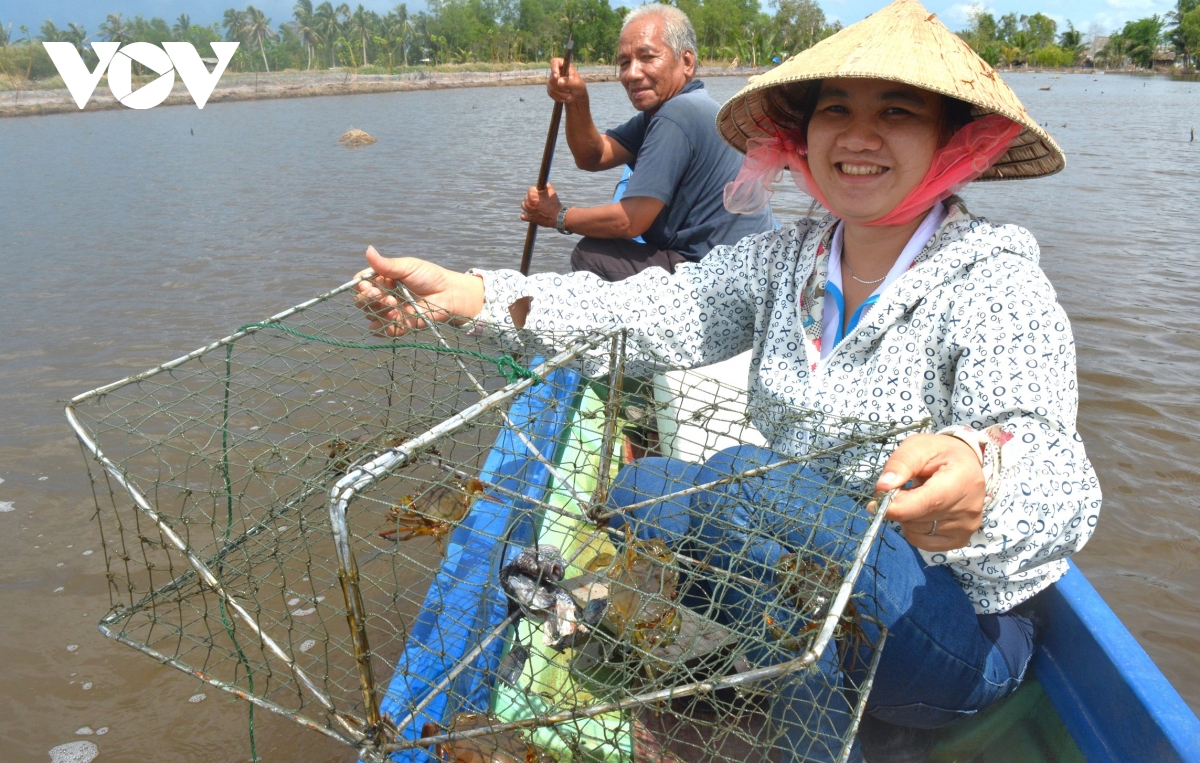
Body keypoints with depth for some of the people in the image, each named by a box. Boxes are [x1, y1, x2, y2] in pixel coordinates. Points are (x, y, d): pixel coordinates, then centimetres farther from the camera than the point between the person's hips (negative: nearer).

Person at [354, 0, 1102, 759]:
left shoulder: (995, 287, -16)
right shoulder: (783, 260, 1)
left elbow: (1057, 484, -29)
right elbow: (651, 312, -10)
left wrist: (982, 471, -54)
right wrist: (463, 293, -21)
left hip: (956, 632, -5)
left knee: (753, 480, -30)